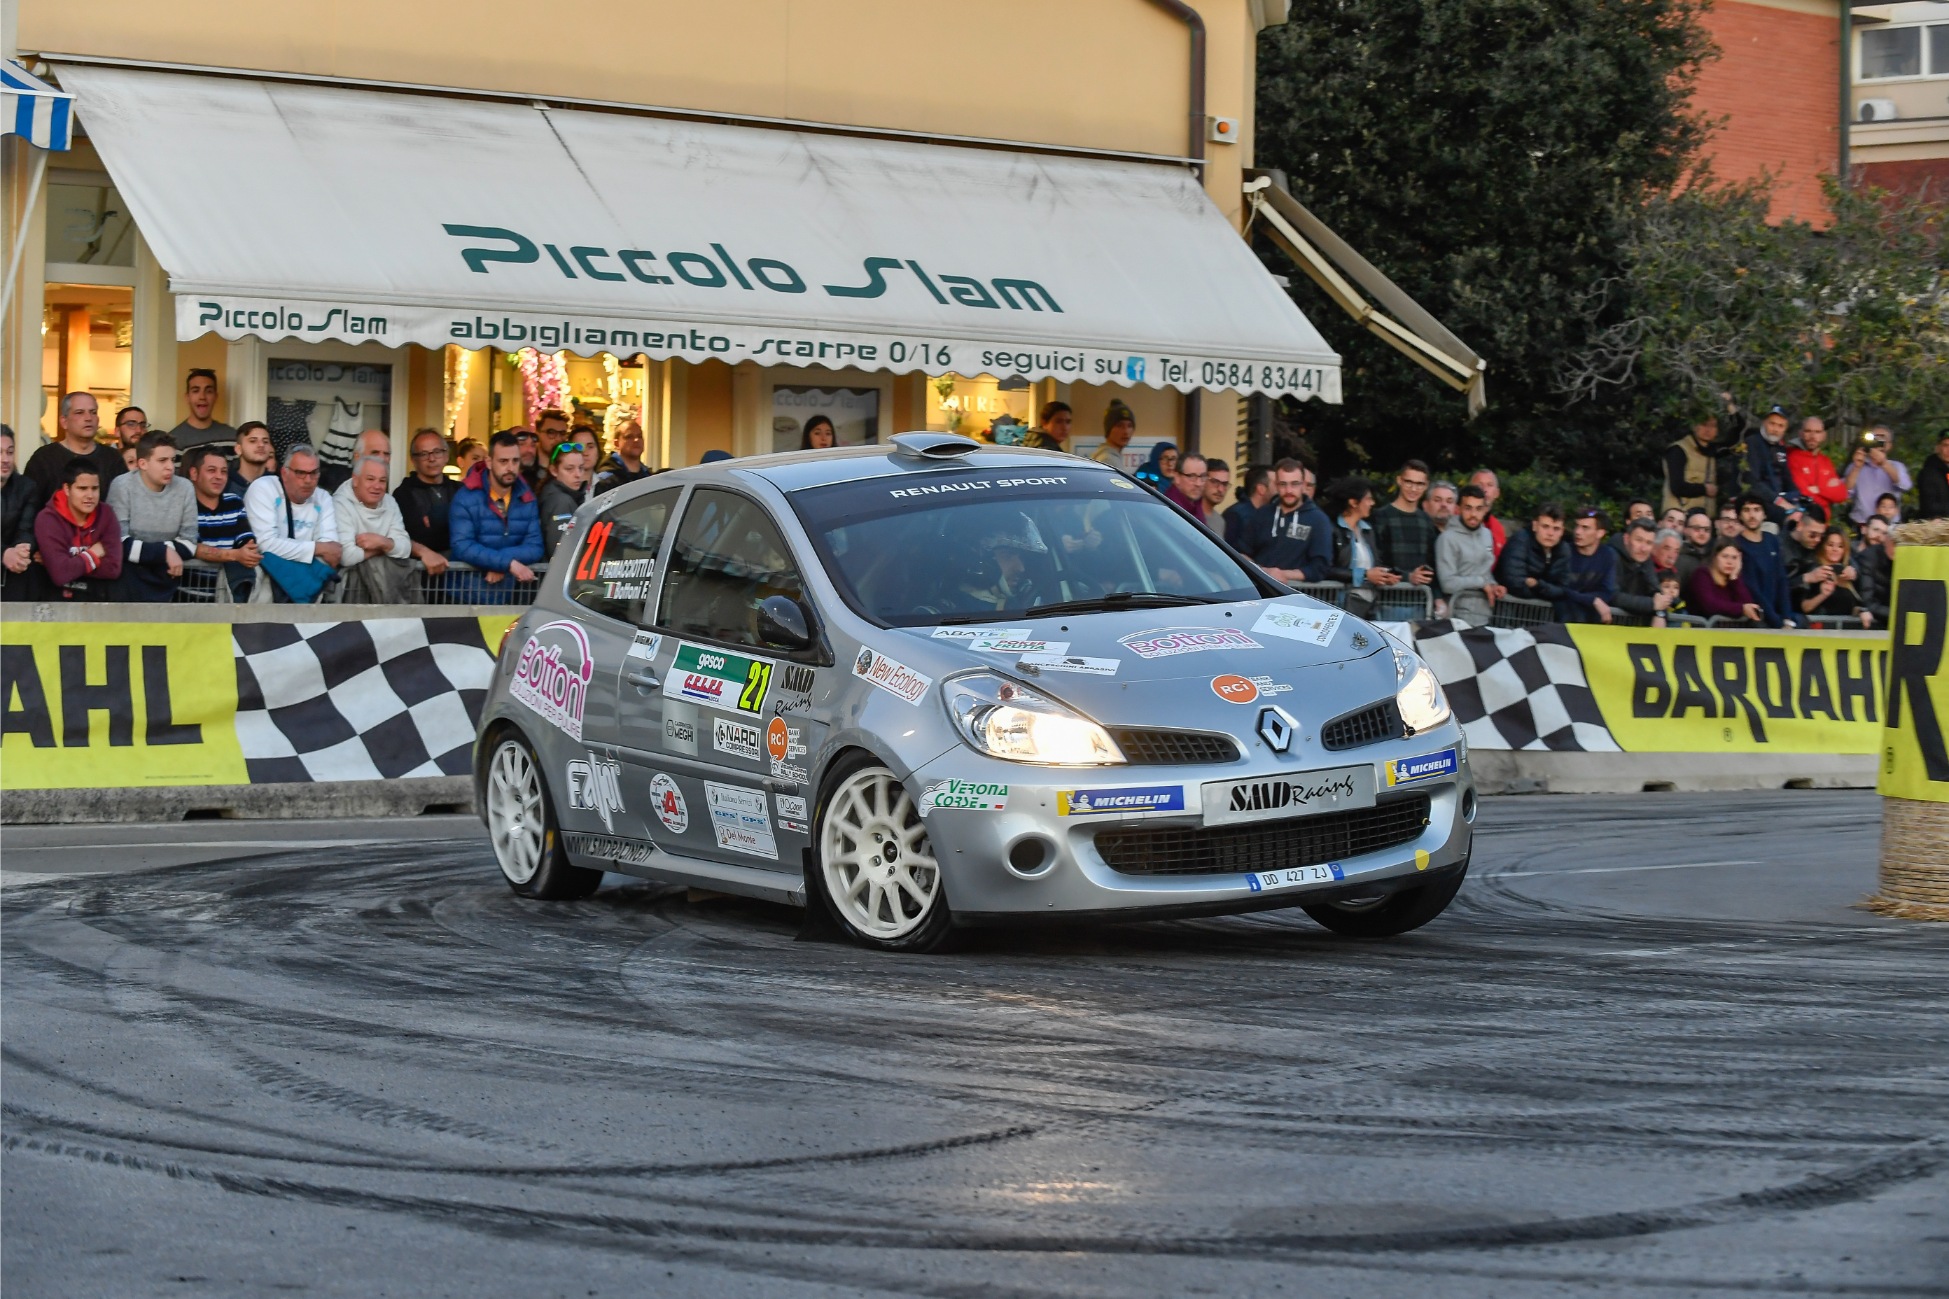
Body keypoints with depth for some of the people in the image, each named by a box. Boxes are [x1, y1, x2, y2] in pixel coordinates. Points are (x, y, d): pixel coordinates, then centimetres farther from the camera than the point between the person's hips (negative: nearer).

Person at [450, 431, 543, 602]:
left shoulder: (527, 499, 8)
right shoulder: (466, 498, -5)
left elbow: (535, 548, 0)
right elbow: (462, 547, -17)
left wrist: (498, 561, -18)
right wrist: (509, 563, -23)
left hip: (513, 590, 3)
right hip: (472, 589, -3)